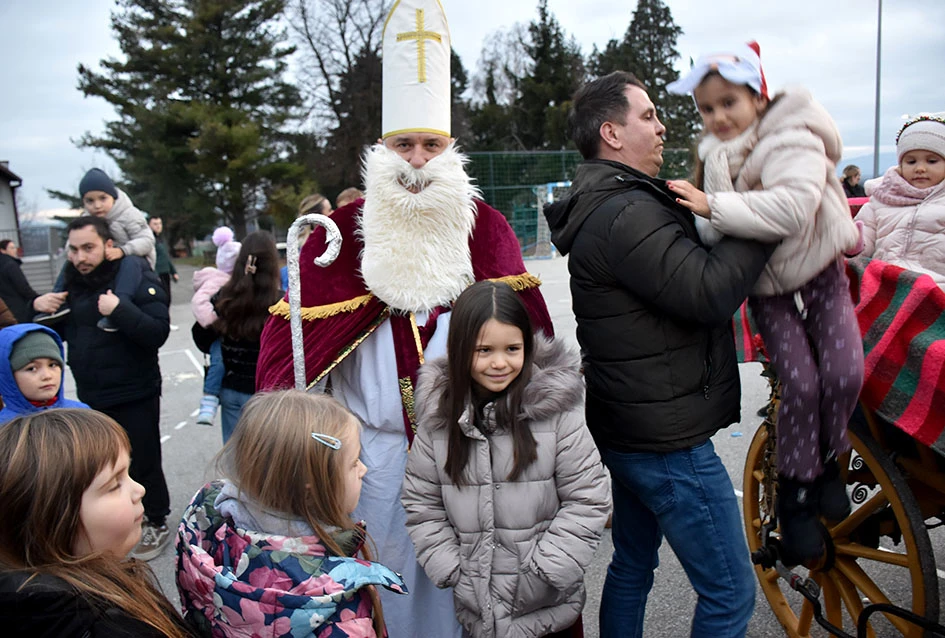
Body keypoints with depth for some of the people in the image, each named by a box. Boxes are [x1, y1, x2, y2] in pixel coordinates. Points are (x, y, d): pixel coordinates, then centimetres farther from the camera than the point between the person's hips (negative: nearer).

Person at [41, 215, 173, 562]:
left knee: (142, 462, 6)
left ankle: (155, 524, 26)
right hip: (90, 394, 6)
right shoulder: (71, 279, 4)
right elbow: (57, 332, 15)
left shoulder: (135, 274, -15)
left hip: (134, 396, -6)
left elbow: (158, 332, -25)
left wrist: (120, 309, -35)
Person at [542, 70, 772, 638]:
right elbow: (709, 291, -28)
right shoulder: (627, 213, -20)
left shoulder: (607, 205, 14)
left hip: (629, 430, 11)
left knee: (633, 566, 23)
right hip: (668, 441, -11)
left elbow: (690, 268, 15)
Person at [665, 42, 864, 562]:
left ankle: (827, 460, 10)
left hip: (819, 275, -2)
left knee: (843, 373, -20)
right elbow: (715, 232, 7)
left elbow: (793, 206, -37)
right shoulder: (713, 155, 3)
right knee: (799, 382, -16)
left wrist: (714, 206, -42)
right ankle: (796, 493, 1)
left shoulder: (795, 140, -17)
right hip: (766, 290, 2)